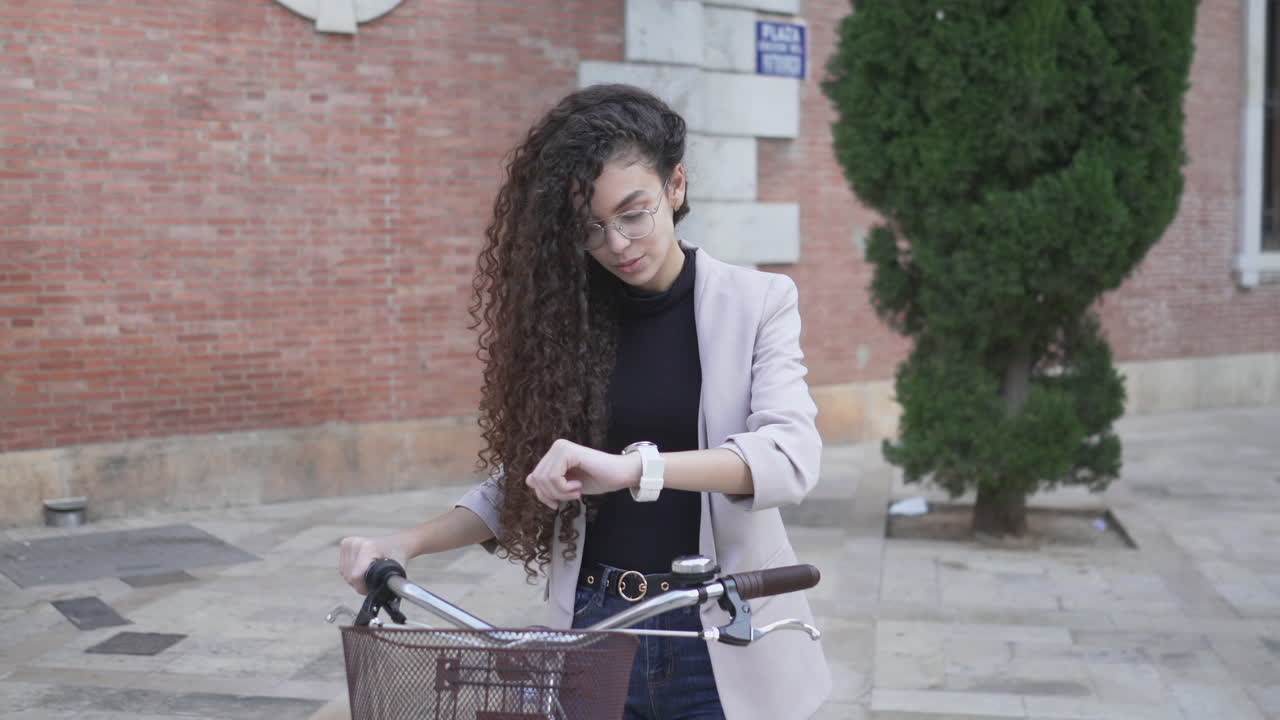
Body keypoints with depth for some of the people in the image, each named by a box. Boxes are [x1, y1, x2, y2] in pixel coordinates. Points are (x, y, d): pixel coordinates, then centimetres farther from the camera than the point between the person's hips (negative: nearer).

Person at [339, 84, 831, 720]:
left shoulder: (756, 302, -6)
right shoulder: (564, 317, 2)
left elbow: (792, 455, -21)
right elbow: (524, 481, 7)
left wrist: (633, 466, -35)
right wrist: (409, 542, -8)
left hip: (722, 642, -2)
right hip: (593, 627, 2)